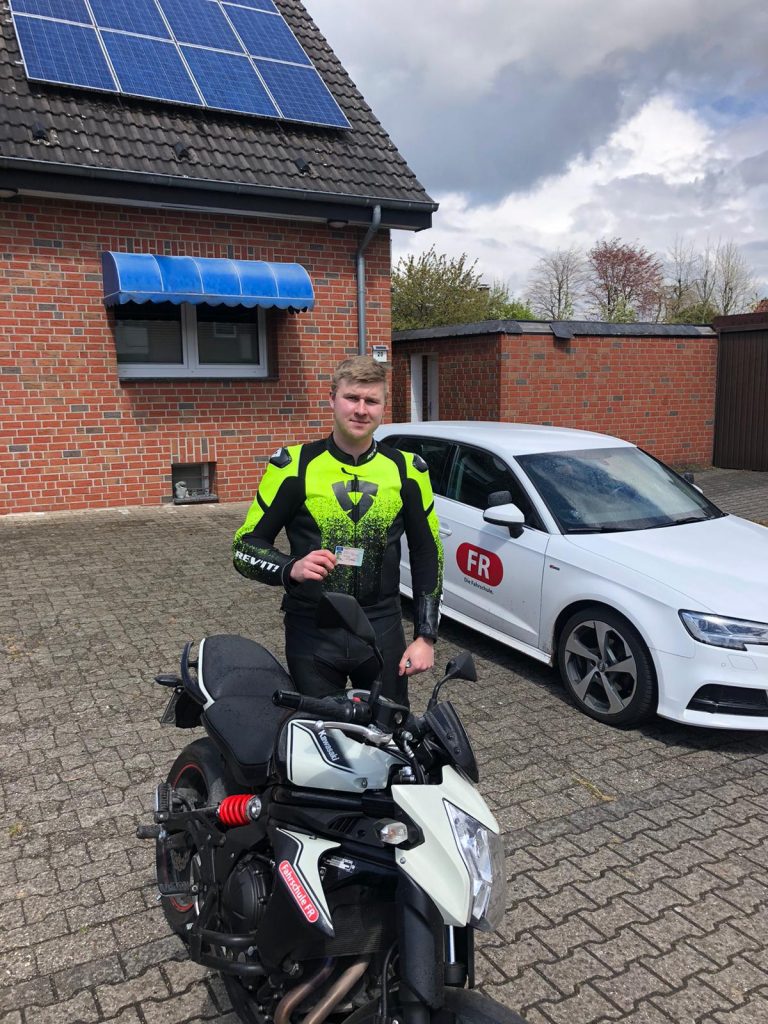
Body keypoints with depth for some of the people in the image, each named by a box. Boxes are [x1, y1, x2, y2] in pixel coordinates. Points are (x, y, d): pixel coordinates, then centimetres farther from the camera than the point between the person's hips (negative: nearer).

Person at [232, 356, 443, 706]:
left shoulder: (406, 469, 1)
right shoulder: (294, 465, -5)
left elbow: (427, 555, 7)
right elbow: (245, 546, -2)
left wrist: (425, 636, 2)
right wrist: (291, 568, -22)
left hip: (382, 630, 2)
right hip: (311, 634, -1)